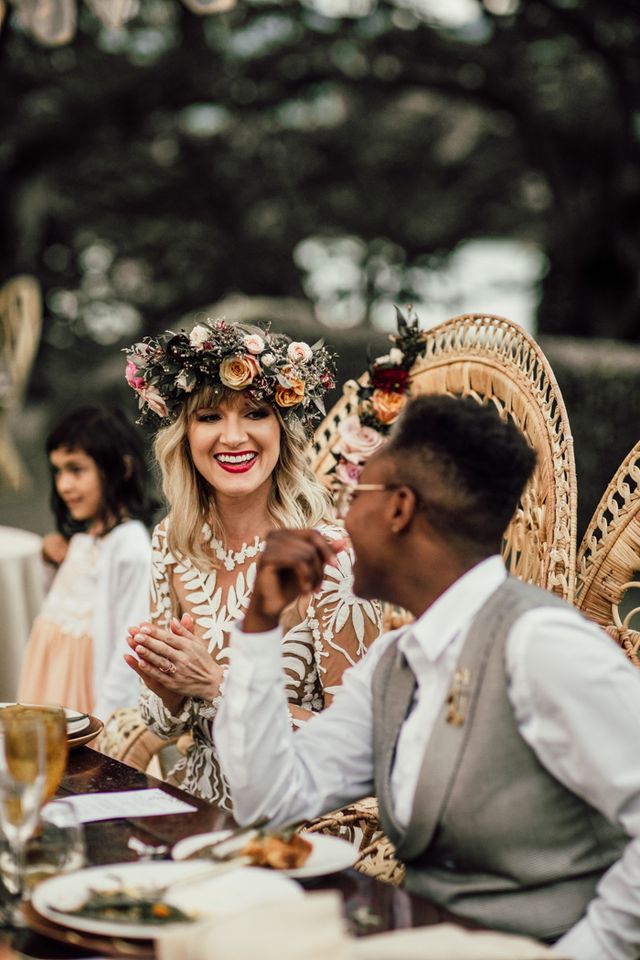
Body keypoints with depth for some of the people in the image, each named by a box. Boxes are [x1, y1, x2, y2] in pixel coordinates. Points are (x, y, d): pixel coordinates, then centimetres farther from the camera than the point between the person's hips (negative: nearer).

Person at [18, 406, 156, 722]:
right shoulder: (84, 534, 10)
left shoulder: (130, 545, -17)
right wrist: (54, 557, 5)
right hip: (51, 674, 8)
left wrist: (104, 720, -19)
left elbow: (131, 644, -19)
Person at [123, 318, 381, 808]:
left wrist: (218, 684, -18)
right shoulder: (172, 543, 2)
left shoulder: (331, 553, -15)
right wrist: (165, 688, -11)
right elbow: (167, 726, 10)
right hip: (195, 803, 5)